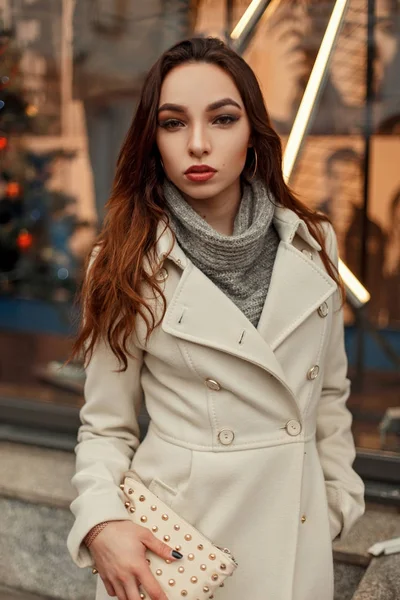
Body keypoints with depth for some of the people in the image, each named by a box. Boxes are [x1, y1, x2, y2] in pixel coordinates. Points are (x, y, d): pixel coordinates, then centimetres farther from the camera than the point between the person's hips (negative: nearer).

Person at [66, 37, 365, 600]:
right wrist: (101, 524, -22)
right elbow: (106, 427, -6)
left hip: (297, 534, 3)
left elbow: (329, 393, 9)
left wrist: (340, 502, 9)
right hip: (175, 542, -2)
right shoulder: (129, 265, -10)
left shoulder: (312, 243, -2)